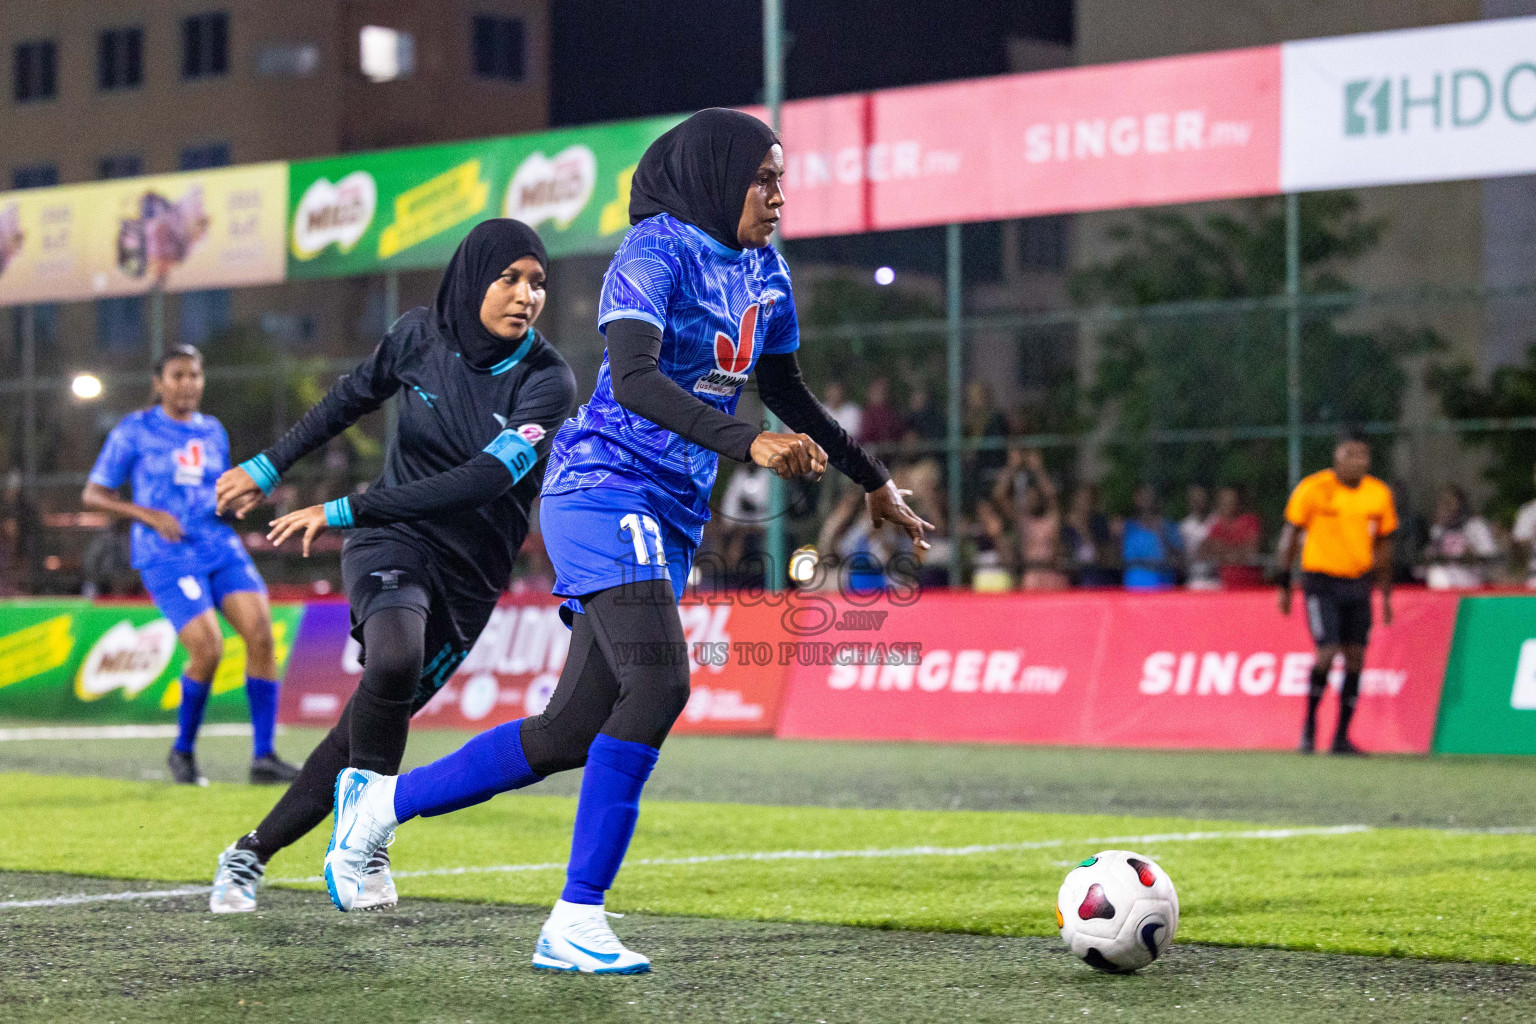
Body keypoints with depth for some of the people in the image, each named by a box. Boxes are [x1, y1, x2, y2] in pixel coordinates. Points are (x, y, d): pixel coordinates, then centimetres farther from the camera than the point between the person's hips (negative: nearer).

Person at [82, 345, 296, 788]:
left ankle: (263, 757, -10)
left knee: (261, 633, -15)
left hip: (221, 548, 5)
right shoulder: (134, 430, 1)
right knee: (208, 649, -21)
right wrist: (150, 515, -12)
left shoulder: (213, 432, 16)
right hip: (167, 558, -5)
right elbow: (92, 495, 2)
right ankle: (183, 751, 4)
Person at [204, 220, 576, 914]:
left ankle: (251, 855, 16)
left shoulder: (548, 381, -12)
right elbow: (352, 397, 16)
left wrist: (345, 511, -26)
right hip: (393, 542, -1)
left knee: (373, 722, 0)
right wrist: (268, 468, 20)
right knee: (395, 661, -32)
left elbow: (484, 479, -23)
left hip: (470, 573, 1)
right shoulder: (420, 336, -3)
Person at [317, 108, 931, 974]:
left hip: (674, 516, 8)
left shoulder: (764, 270, 14)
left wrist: (874, 482, 31)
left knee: (574, 731, 5)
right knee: (659, 684, -24)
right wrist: (748, 443, -38)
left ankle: (382, 801, 23)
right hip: (606, 489, -8)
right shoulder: (655, 254, -12)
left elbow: (787, 393, 27)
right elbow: (633, 379, -27)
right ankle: (576, 922, -18)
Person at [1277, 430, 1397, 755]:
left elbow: (1383, 546, 13)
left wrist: (1386, 595, 11)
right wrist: (1285, 585, -3)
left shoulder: (1379, 494, 4)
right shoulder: (1312, 489, -8)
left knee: (1355, 659, -1)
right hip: (1321, 581, -4)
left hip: (1358, 583, 4)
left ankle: (1342, 737, 7)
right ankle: (1309, 724, 6)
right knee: (1327, 652, -14)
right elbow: (1290, 536, 0)